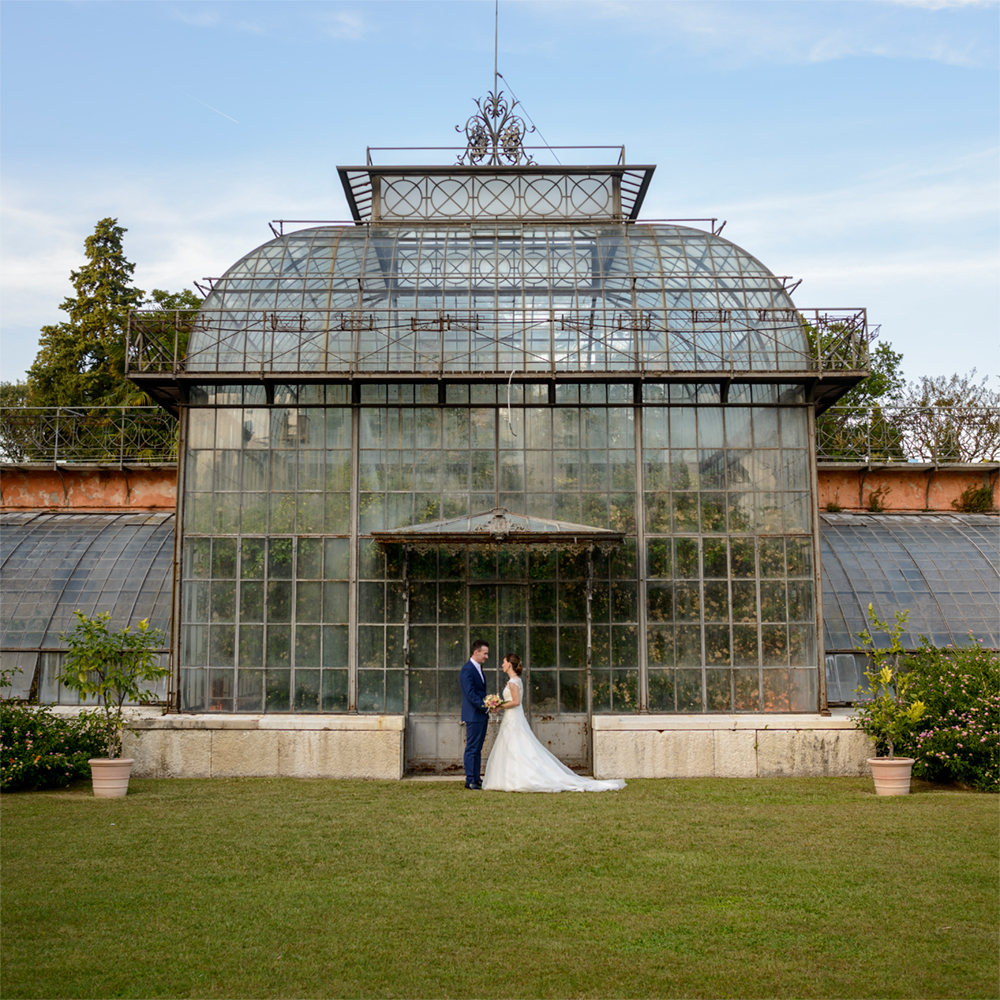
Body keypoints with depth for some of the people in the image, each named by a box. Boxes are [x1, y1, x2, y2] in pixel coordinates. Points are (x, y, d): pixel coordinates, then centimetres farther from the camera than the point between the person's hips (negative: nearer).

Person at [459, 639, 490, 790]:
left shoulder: (479, 669, 16)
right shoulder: (467, 670, -14)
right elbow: (470, 694, -21)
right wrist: (485, 707, -23)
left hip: (482, 715, 9)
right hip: (473, 715, -9)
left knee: (478, 749, 12)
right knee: (471, 749, -5)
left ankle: (477, 779, 17)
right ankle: (470, 781, -2)